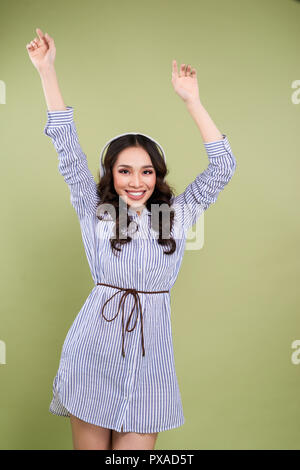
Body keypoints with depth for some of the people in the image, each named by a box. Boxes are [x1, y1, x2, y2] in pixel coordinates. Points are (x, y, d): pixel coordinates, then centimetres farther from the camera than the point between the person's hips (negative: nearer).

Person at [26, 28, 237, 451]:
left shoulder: (178, 214, 4)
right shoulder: (94, 211, 2)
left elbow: (222, 166, 0)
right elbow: (68, 150, -1)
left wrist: (192, 100, -5)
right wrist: (47, 71, -4)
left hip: (150, 357, 1)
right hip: (93, 353, 0)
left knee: (137, 446, 5)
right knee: (88, 445, 10)